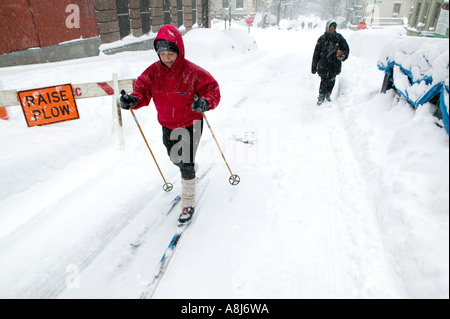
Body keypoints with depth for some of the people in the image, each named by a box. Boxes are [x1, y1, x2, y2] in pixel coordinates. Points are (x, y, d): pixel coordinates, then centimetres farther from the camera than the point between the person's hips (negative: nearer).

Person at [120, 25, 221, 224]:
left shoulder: (192, 72, -18)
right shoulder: (153, 71, -6)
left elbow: (212, 90, -17)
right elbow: (142, 90, -5)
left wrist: (205, 102, -40)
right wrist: (133, 100, -29)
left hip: (190, 124, -5)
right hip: (167, 125, 5)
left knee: (186, 164, -7)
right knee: (176, 159, 22)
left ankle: (188, 204, 12)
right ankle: (190, 172, 58)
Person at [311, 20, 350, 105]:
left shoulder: (339, 38, 5)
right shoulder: (322, 38, 0)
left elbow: (346, 49, 11)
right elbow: (316, 53, 3)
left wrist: (342, 55, -12)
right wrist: (314, 66, 2)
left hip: (335, 64, 2)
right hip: (324, 64, -2)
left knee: (331, 81, 8)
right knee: (324, 80, -9)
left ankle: (328, 95, 29)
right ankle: (321, 97, 4)